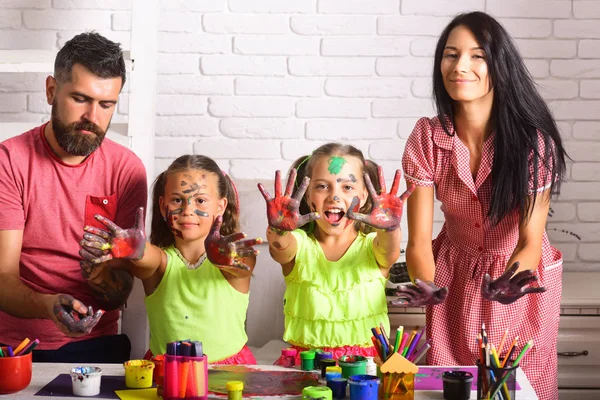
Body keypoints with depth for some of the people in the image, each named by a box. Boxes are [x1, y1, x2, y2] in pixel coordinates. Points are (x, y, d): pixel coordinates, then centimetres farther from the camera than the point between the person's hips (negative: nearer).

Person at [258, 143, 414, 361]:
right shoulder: (298, 244, 4)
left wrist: (390, 229, -41)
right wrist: (279, 230, -42)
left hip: (367, 360, 0)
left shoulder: (372, 246, 4)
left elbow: (390, 250, -19)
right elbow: (281, 250, -19)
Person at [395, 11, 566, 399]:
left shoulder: (533, 140, -23)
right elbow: (419, 240, -19)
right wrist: (427, 286, -39)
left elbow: (530, 241, -24)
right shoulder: (426, 138, -18)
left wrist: (505, 283, -45)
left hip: (520, 277, -1)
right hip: (456, 279, 2)